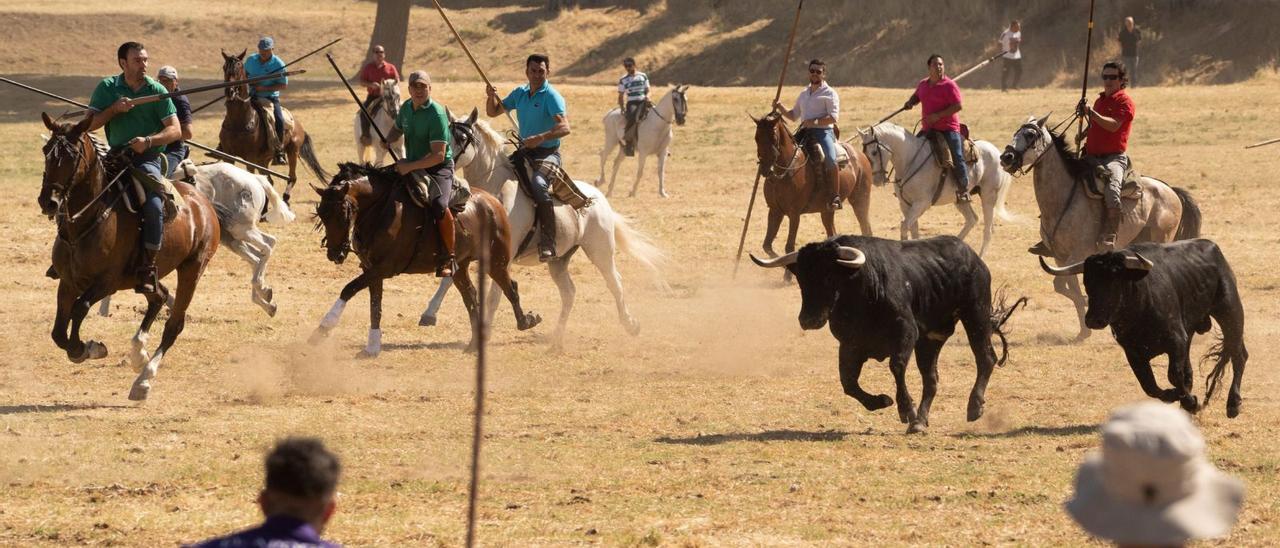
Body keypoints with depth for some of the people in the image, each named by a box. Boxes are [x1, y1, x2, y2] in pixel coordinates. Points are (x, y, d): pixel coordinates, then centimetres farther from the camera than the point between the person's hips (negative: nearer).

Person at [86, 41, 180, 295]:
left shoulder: (157, 91, 0)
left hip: (147, 158, -3)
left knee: (153, 205, -28)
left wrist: (149, 140, -23)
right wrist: (115, 108, -13)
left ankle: (148, 269, -21)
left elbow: (175, 130, -5)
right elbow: (90, 124, 2)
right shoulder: (107, 88, 6)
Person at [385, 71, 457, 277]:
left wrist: (410, 167, -28)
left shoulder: (437, 114, -18)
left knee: (439, 205, -32)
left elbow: (438, 155, -23)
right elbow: (398, 129, 27)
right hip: (411, 166, 8)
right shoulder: (406, 108, 5)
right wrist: (388, 140, 4)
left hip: (439, 168, -8)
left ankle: (448, 259, -21)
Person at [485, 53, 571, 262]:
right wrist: (491, 96, 0)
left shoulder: (552, 96, -11)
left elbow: (564, 127, -24)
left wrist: (541, 138, -38)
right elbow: (493, 112, 21)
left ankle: (548, 244, -39)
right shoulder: (520, 94, 11)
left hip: (547, 153, -8)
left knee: (538, 183, -35)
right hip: (524, 152, 8)